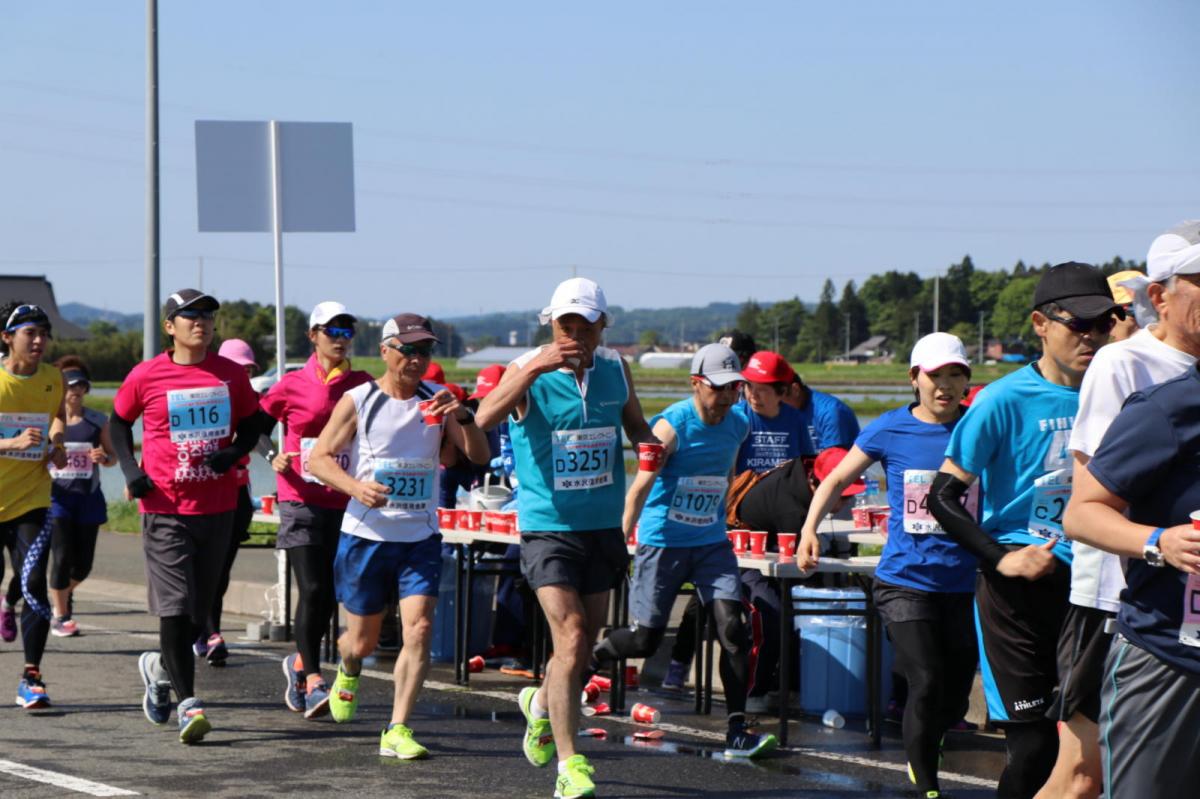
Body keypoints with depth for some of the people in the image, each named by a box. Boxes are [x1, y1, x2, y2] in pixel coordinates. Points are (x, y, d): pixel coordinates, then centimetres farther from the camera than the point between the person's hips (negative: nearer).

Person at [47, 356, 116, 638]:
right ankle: (60, 616, 7)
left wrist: (103, 457, -10)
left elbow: (113, 457, 12)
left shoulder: (98, 421, 5)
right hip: (58, 496, -3)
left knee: (83, 562, 5)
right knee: (62, 557, -10)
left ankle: (64, 593, 37)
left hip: (88, 498, 3)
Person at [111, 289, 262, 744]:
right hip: (164, 507, -3)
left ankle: (160, 667, 39)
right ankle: (188, 703, -11)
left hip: (218, 506, 4)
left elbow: (250, 426, 15)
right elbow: (119, 422, 12)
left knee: (199, 609, 12)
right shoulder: (146, 377, -3)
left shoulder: (231, 375, 4)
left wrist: (233, 453, -6)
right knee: (175, 606, -12)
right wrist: (130, 469, -3)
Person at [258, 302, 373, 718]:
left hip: (344, 504, 3)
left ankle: (300, 662, 30)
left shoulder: (361, 385, 5)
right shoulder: (294, 384, 0)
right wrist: (272, 456, -5)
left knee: (330, 594, 7)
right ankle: (313, 680, -9)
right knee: (312, 590, -13)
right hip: (301, 501, -3)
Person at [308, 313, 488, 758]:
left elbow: (480, 456, -3)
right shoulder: (358, 402, -4)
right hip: (366, 534, -1)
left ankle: (397, 731, -10)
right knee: (363, 641, 8)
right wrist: (356, 487, -22)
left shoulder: (436, 401, 3)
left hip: (421, 538, 2)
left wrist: (462, 417, -23)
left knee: (420, 629, -15)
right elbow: (318, 459, -3)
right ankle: (347, 672, 46)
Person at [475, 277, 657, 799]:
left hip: (603, 527, 5)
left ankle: (541, 706, 46)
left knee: (583, 646, 15)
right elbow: (484, 418, -28)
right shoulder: (528, 372, -10)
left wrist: (649, 444, -6)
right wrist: (536, 367, -38)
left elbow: (636, 426, 18)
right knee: (571, 641, -16)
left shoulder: (616, 370, 3)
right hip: (548, 526, -5)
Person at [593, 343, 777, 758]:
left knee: (733, 630, -11)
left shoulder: (738, 426, 2)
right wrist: (621, 541, -26)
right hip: (662, 542, -5)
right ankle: (591, 658, 32)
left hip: (711, 543, 5)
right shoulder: (671, 426, -15)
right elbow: (640, 487, -20)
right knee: (644, 640, 0)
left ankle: (737, 733, -9)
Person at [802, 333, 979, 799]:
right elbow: (837, 479, 12)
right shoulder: (890, 430, 1)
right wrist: (810, 528, -3)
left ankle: (921, 752, 41)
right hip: (905, 580, -2)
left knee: (954, 700, 8)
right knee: (926, 685, -14)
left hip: (963, 582, 2)